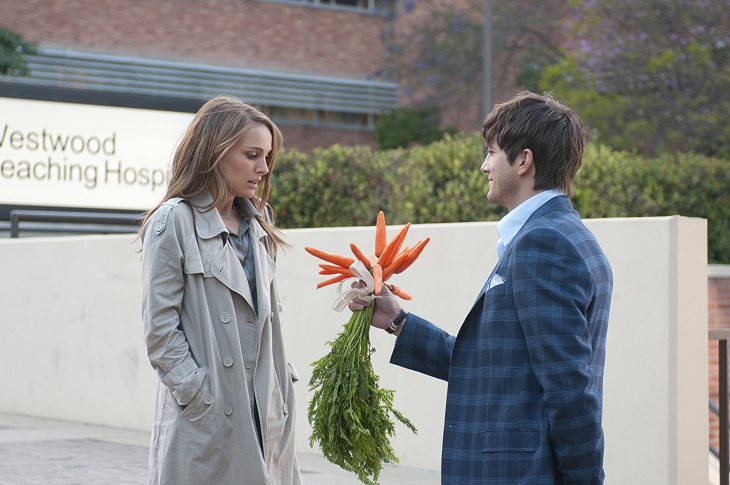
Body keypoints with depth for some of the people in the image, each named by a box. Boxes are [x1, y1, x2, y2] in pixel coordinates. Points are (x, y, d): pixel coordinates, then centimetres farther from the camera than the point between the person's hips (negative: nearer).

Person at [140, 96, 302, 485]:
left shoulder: (258, 222, 16)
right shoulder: (174, 222, -6)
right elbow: (159, 329, -9)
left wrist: (282, 383, 9)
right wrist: (200, 395, -13)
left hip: (265, 413, 6)